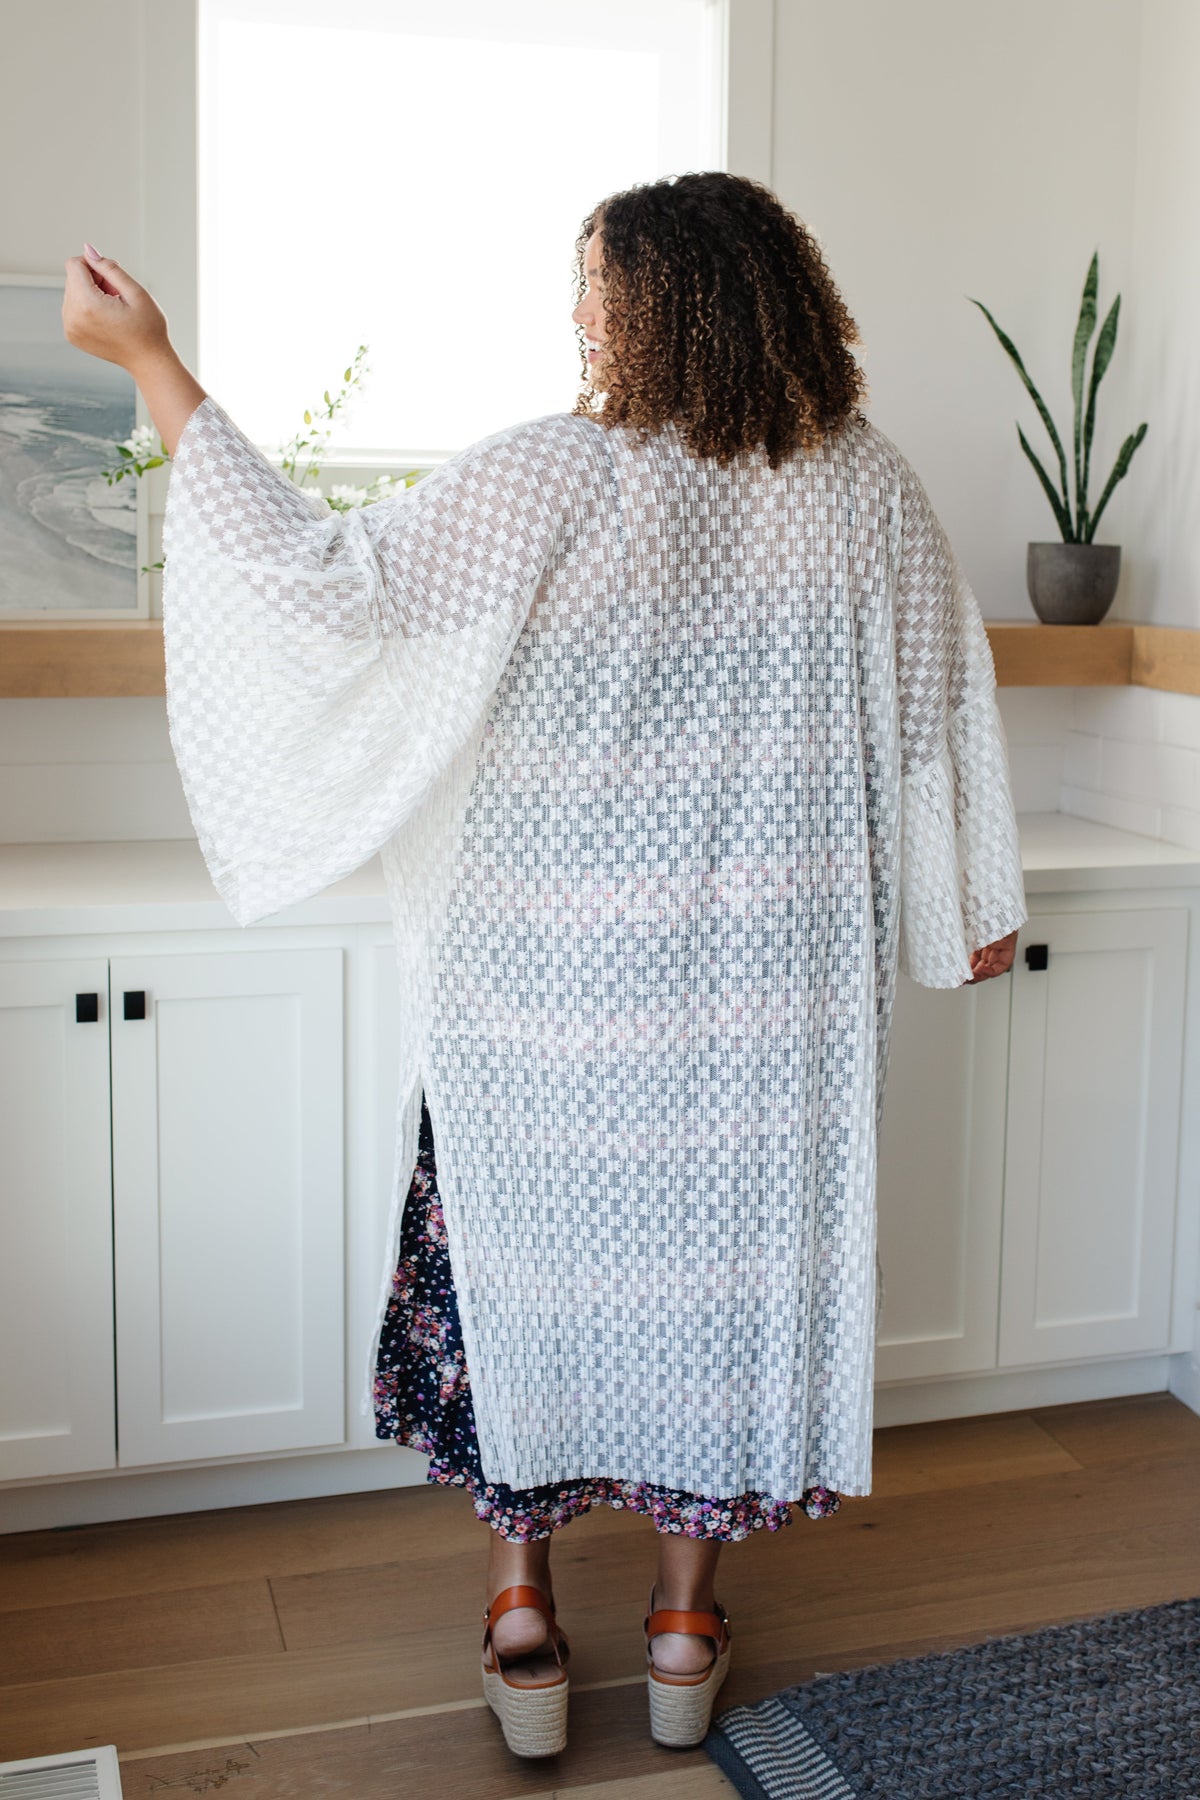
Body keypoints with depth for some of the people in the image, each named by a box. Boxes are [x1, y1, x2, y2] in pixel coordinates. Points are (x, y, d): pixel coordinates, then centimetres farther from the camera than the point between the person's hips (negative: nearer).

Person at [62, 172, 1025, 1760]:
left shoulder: (552, 481, -16)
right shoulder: (867, 490, -3)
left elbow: (324, 578, -15)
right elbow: (939, 703, 7)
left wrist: (152, 362, -8)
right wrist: (980, 903, 21)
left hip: (555, 978, -3)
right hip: (764, 986, 3)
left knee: (531, 1251, 15)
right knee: (721, 1251, 15)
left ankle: (523, 1612, 26)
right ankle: (688, 1621, 29)